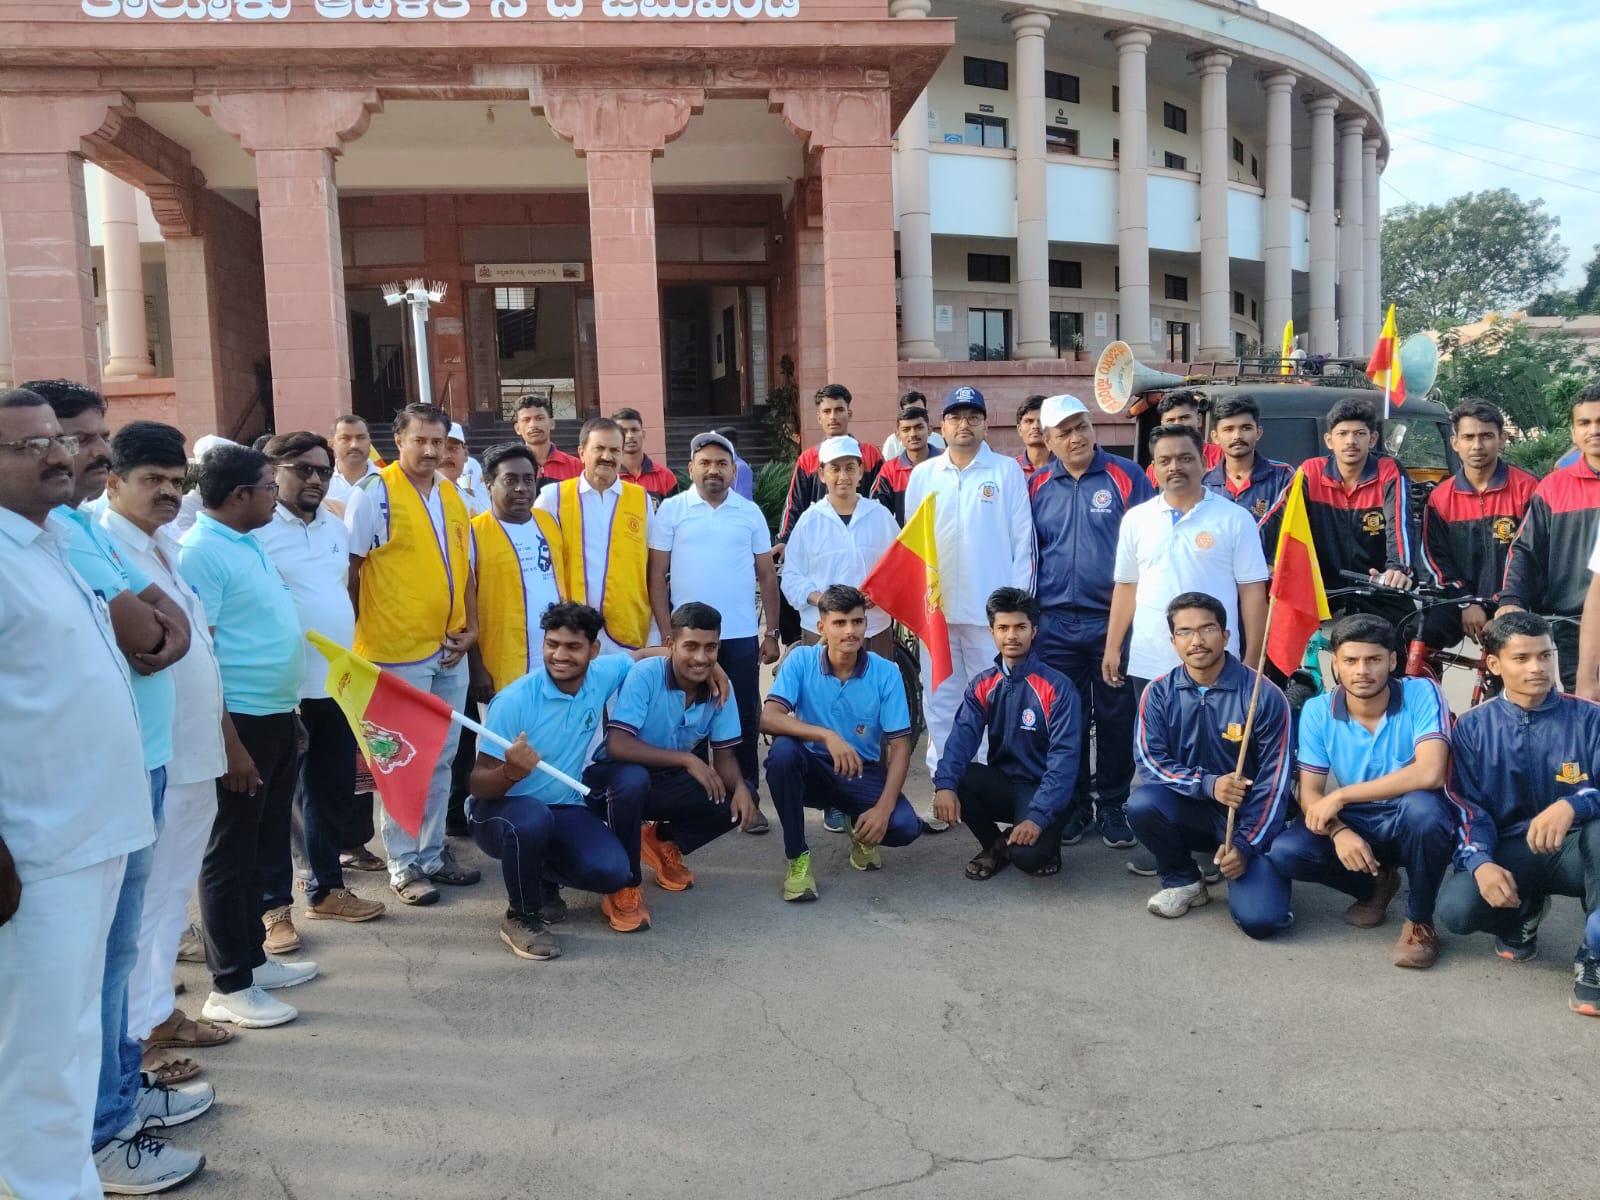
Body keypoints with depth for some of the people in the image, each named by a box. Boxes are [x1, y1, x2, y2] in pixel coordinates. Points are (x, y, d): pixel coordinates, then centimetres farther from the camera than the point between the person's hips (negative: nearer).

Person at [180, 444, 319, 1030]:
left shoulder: (247, 543, 12)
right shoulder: (200, 552, -17)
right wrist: (230, 744, -23)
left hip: (275, 716, 9)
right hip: (239, 721, -9)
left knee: (265, 842, 17)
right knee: (230, 853, 1)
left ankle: (253, 956, 31)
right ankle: (229, 986, 11)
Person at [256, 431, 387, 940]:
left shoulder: (338, 529, 12)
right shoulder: (256, 530, -11)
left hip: (337, 686, 7)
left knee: (334, 793, 16)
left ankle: (326, 888, 30)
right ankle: (273, 905, 16)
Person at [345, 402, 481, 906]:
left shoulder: (453, 495, 11)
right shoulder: (373, 494, -8)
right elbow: (349, 570, -7)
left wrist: (471, 626, 5)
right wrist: (360, 637, -8)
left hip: (450, 650, 6)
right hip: (399, 652, -6)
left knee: (441, 757, 14)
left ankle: (432, 852, 27)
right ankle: (403, 864, 15)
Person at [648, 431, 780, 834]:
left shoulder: (750, 512, 6)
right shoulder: (671, 510, 0)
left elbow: (767, 575, 9)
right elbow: (657, 577, 0)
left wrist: (772, 632, 5)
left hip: (742, 636, 1)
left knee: (745, 719, 6)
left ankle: (748, 799, 17)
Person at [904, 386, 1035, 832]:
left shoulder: (1007, 472, 2)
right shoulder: (922, 475, 9)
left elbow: (1022, 539, 1)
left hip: (991, 609, -2)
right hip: (936, 608, 3)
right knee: (939, 702, 6)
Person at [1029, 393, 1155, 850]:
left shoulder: (1126, 477, -1)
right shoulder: (1037, 486, 7)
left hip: (1113, 618, -2)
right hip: (1055, 623, 3)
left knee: (1115, 717, 5)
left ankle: (1113, 807, 18)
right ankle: (1073, 807, 21)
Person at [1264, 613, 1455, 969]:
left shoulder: (1422, 694, -19)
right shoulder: (1318, 711, -9)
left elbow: (1430, 774, -32)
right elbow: (1310, 792, -7)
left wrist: (1341, 796, -29)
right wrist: (1339, 832, -29)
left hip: (1411, 822, -3)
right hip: (1355, 823, 3)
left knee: (1422, 807, -38)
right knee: (1284, 853, -22)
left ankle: (1419, 921, -11)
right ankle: (1375, 884, 10)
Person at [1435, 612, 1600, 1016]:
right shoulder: (1472, 726, 1)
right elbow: (1466, 805, -4)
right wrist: (1481, 862, -22)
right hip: (1508, 851, 1)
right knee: (1456, 909, -28)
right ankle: (1522, 913, 12)